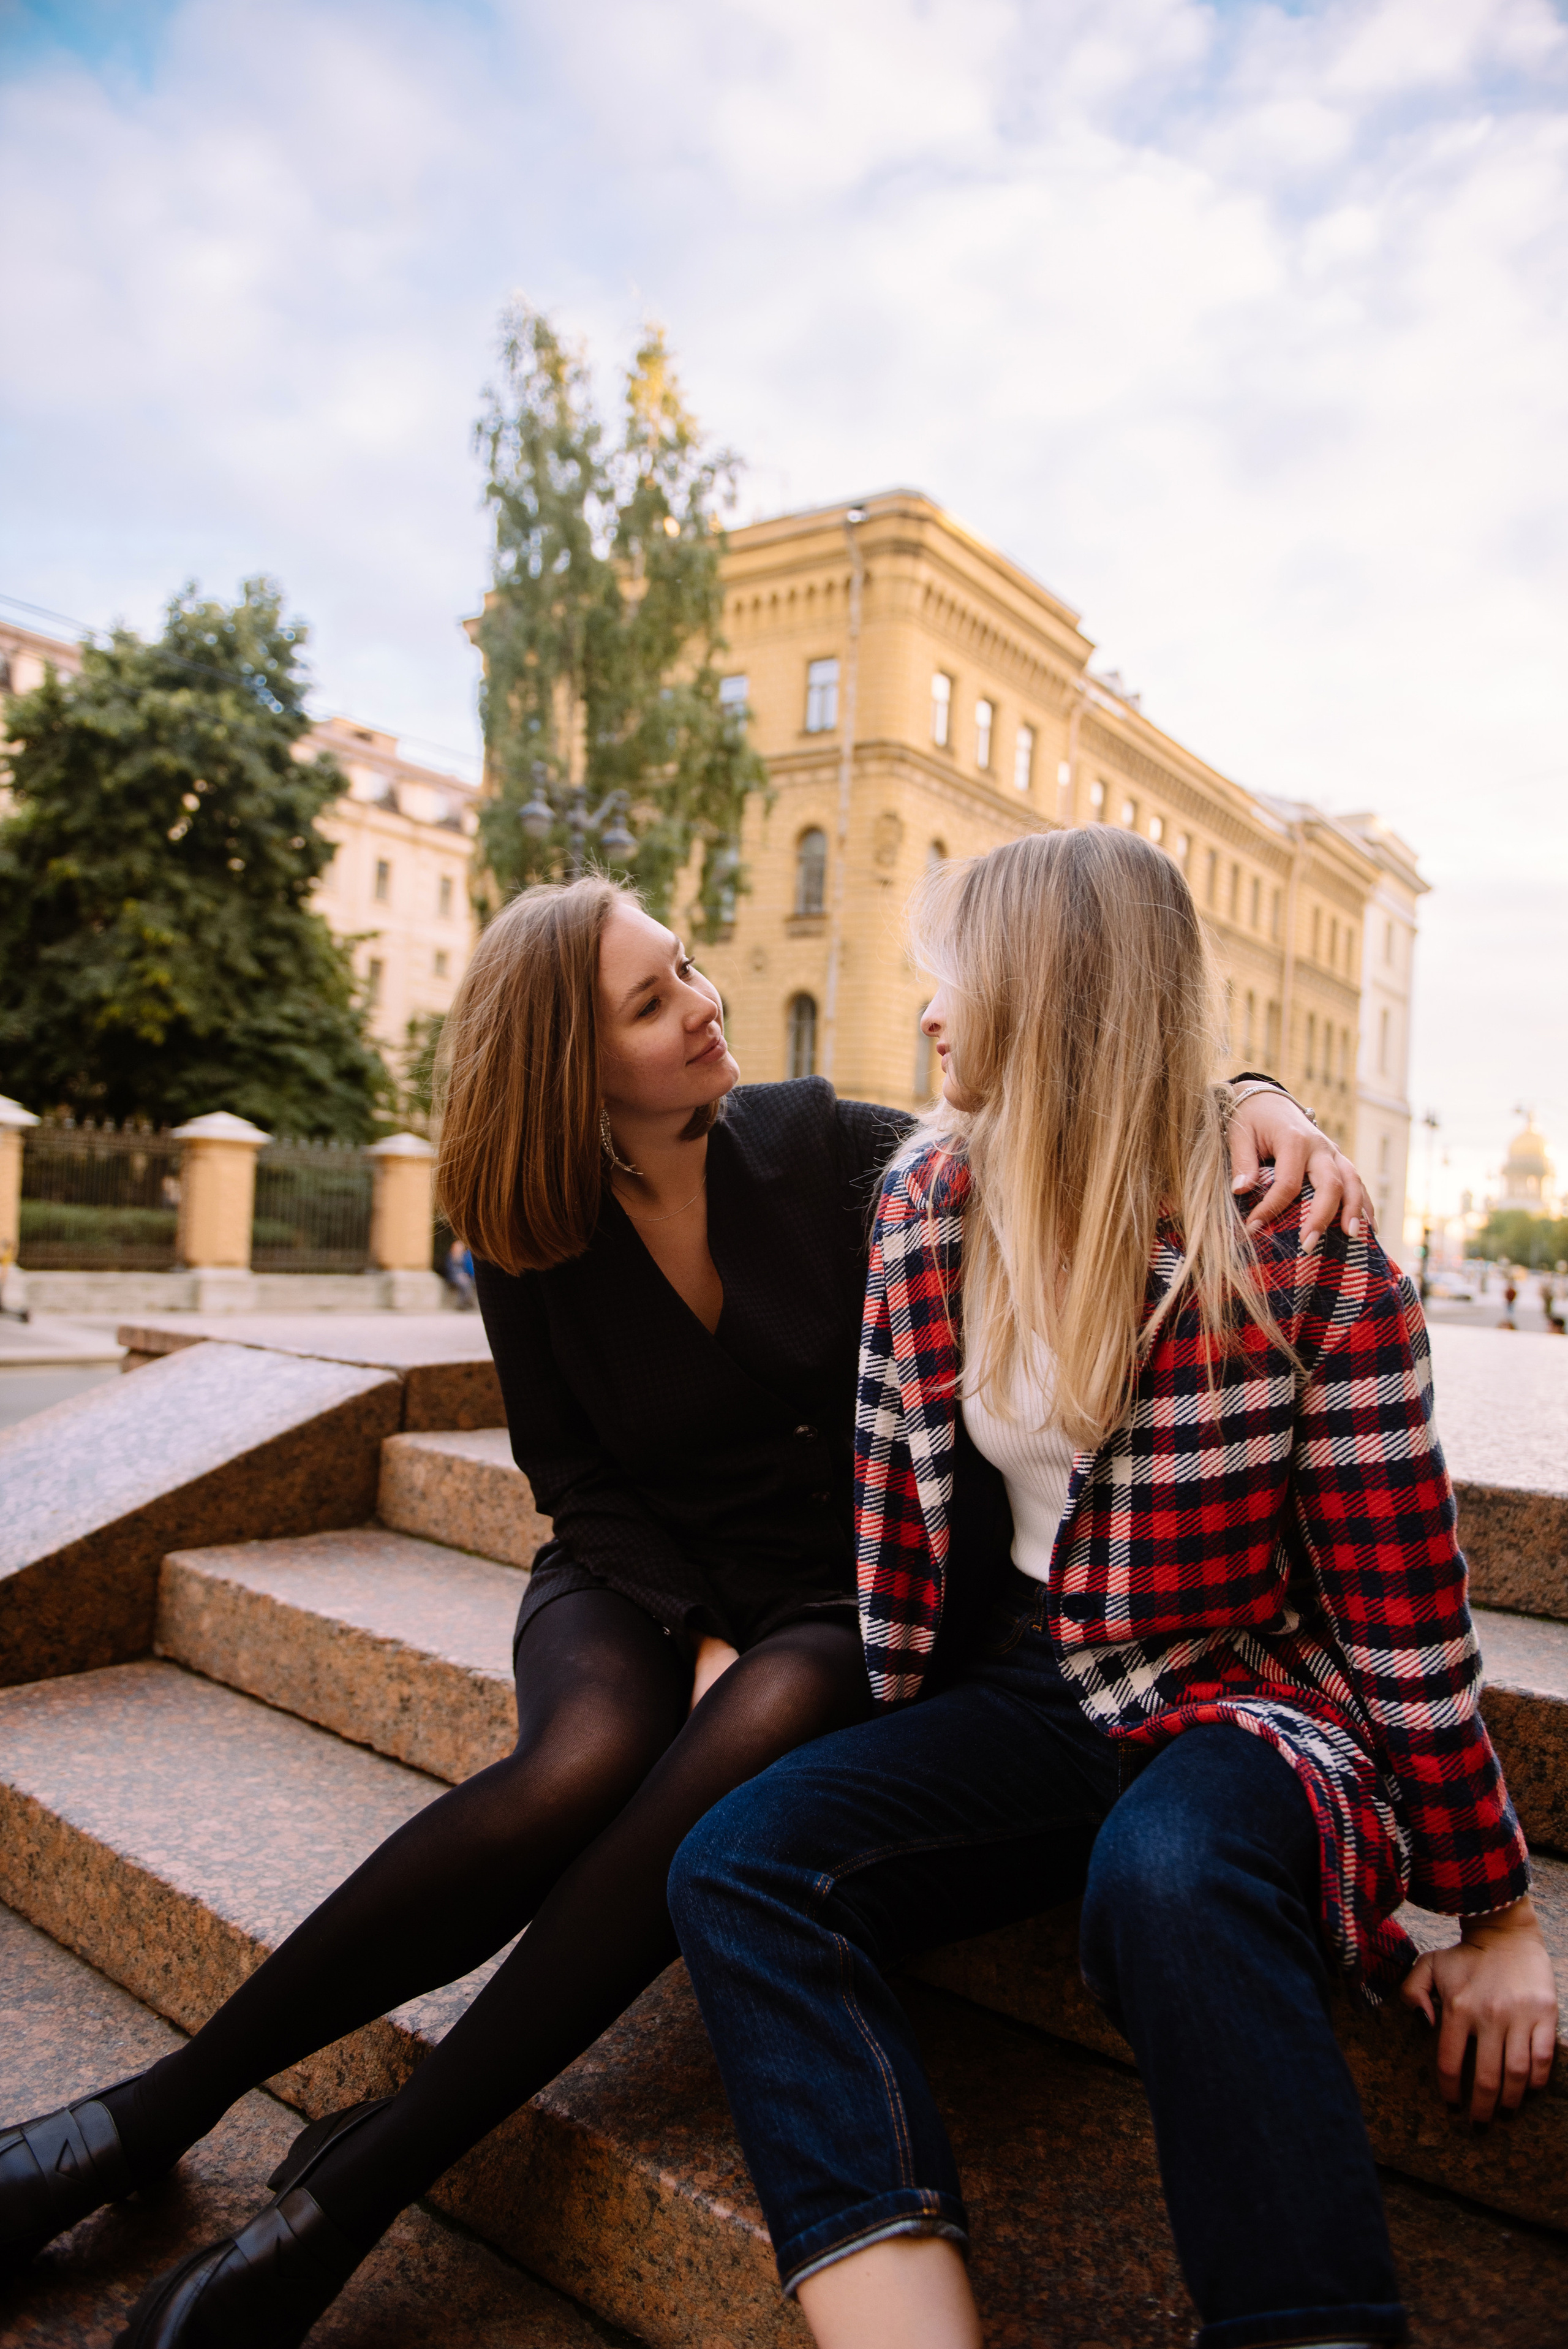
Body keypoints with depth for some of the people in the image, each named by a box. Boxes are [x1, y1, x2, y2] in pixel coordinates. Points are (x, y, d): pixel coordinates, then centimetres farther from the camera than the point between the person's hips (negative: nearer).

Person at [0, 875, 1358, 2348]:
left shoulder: (818, 1145, -4)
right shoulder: (532, 1244, -3)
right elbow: (581, 1484, 2)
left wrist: (1254, 1101, -18)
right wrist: (695, 1636, -13)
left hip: (838, 1600, 0)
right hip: (639, 1582, 0)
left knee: (761, 1733, -34)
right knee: (587, 1760, -33)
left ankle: (354, 2188, -27)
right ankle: (163, 2105, -16)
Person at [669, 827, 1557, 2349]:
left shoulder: (1302, 1250, -13)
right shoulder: (926, 1204, 2)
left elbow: (1405, 1607, -8)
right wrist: (891, 1751, 11)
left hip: (1249, 1705, -4)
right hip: (1025, 1694, 5)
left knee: (1171, 1875, -39)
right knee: (737, 1867, -22)